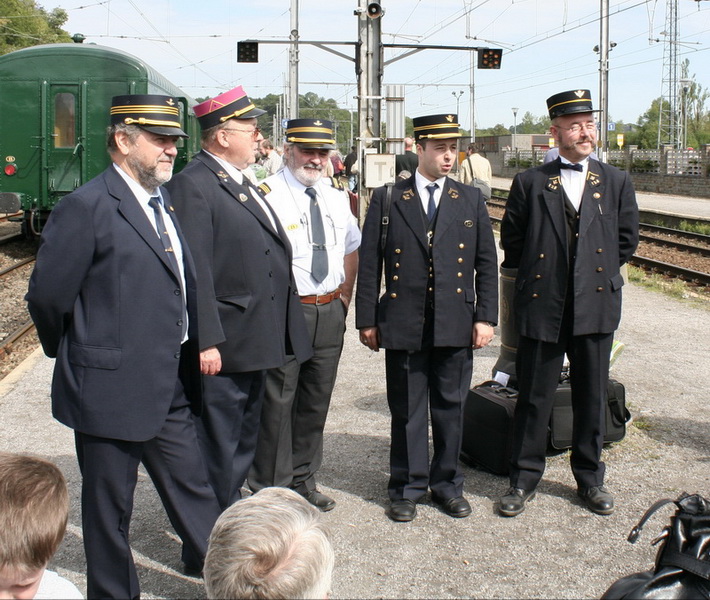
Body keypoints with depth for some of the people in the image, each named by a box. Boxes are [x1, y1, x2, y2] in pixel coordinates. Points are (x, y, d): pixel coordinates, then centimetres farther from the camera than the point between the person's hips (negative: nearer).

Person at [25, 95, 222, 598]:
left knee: (194, 490, 18)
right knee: (109, 509, 12)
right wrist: (78, 355, 1)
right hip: (111, 390, -7)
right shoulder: (87, 207, -15)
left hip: (171, 392, 7)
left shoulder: (166, 201, 9)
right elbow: (46, 296, -12)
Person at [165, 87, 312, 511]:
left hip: (256, 342, 10)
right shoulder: (193, 185, -16)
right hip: (223, 347, -10)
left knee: (246, 436, 21)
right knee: (218, 444, 3)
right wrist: (206, 341, -25)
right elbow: (195, 270, -22)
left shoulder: (243, 183, 15)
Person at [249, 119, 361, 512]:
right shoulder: (267, 196, -11)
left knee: (316, 401, 15)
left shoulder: (336, 196, 10)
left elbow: (351, 248, 24)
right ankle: (270, 489, 15)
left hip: (329, 313, 7)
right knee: (277, 404, 0)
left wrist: (344, 296, 16)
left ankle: (302, 480, 31)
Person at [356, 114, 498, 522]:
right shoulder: (388, 199, 3)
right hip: (403, 324, -1)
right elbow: (370, 264, 2)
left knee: (451, 407, 9)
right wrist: (367, 319, -1)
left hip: (456, 325, 1)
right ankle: (408, 488, 20)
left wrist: (486, 317, 0)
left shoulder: (471, 201, 7)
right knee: (407, 410, 7)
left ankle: (447, 482, 25)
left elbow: (487, 264, 7)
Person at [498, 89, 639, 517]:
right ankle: (525, 479, 18)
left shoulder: (617, 183, 6)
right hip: (542, 306, -1)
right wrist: (533, 276, 7)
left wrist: (599, 272, 10)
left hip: (596, 306, 2)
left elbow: (627, 239, 13)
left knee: (592, 397, 11)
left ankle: (590, 478, 26)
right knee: (534, 398, 5)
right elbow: (512, 241, 7)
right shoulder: (529, 183, 1)